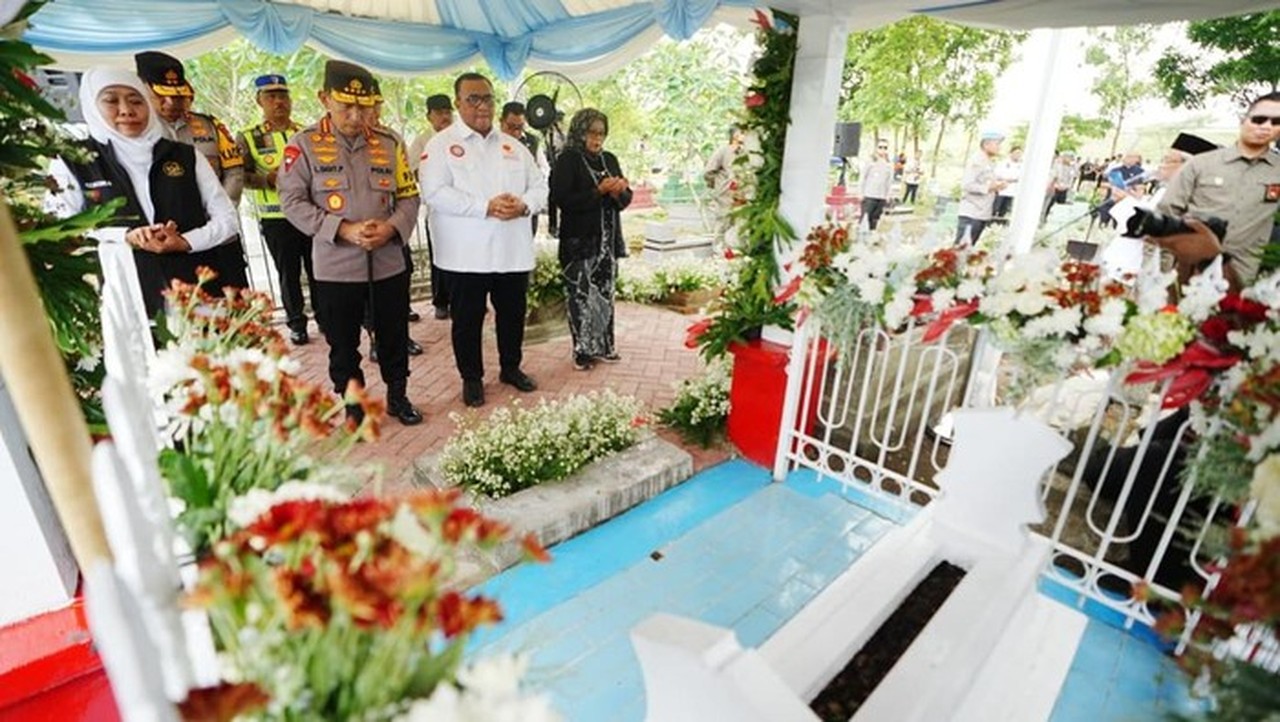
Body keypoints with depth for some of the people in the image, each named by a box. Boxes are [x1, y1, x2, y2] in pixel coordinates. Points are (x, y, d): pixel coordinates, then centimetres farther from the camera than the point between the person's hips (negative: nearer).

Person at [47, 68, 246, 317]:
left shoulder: (185, 156, 11)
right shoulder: (70, 164, 8)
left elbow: (227, 219, 7)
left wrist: (185, 242, -10)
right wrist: (125, 237, -16)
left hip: (204, 288, 1)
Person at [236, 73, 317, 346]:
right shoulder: (247, 138, 3)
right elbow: (240, 175, -2)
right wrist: (268, 179, -17)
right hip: (276, 219, -1)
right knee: (288, 273, 6)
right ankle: (296, 323, 18)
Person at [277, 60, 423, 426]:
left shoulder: (388, 143, 6)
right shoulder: (304, 144, -2)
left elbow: (409, 196, 7)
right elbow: (292, 201, -6)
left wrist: (392, 227, -12)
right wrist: (344, 230, -18)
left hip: (389, 263, 2)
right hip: (336, 267, -2)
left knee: (394, 336, 12)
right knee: (343, 343, 9)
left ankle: (397, 396, 30)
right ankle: (353, 406, 26)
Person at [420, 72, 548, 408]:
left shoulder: (513, 146, 15)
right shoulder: (441, 144, -1)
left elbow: (540, 186, 10)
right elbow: (435, 193, -14)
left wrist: (524, 204, -13)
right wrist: (486, 207, -21)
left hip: (513, 251, 4)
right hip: (466, 254, -4)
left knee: (513, 314, 14)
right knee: (467, 319, 6)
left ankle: (511, 368, 34)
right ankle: (471, 378, 23)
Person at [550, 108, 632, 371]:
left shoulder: (610, 159, 13)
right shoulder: (567, 160, -5)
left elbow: (626, 198, 15)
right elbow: (561, 199, -15)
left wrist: (618, 192, -8)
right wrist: (598, 191, -17)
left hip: (608, 239, 6)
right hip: (579, 241, -6)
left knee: (605, 294, 11)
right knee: (582, 296, -2)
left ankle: (604, 345, 23)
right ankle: (583, 350, 11)